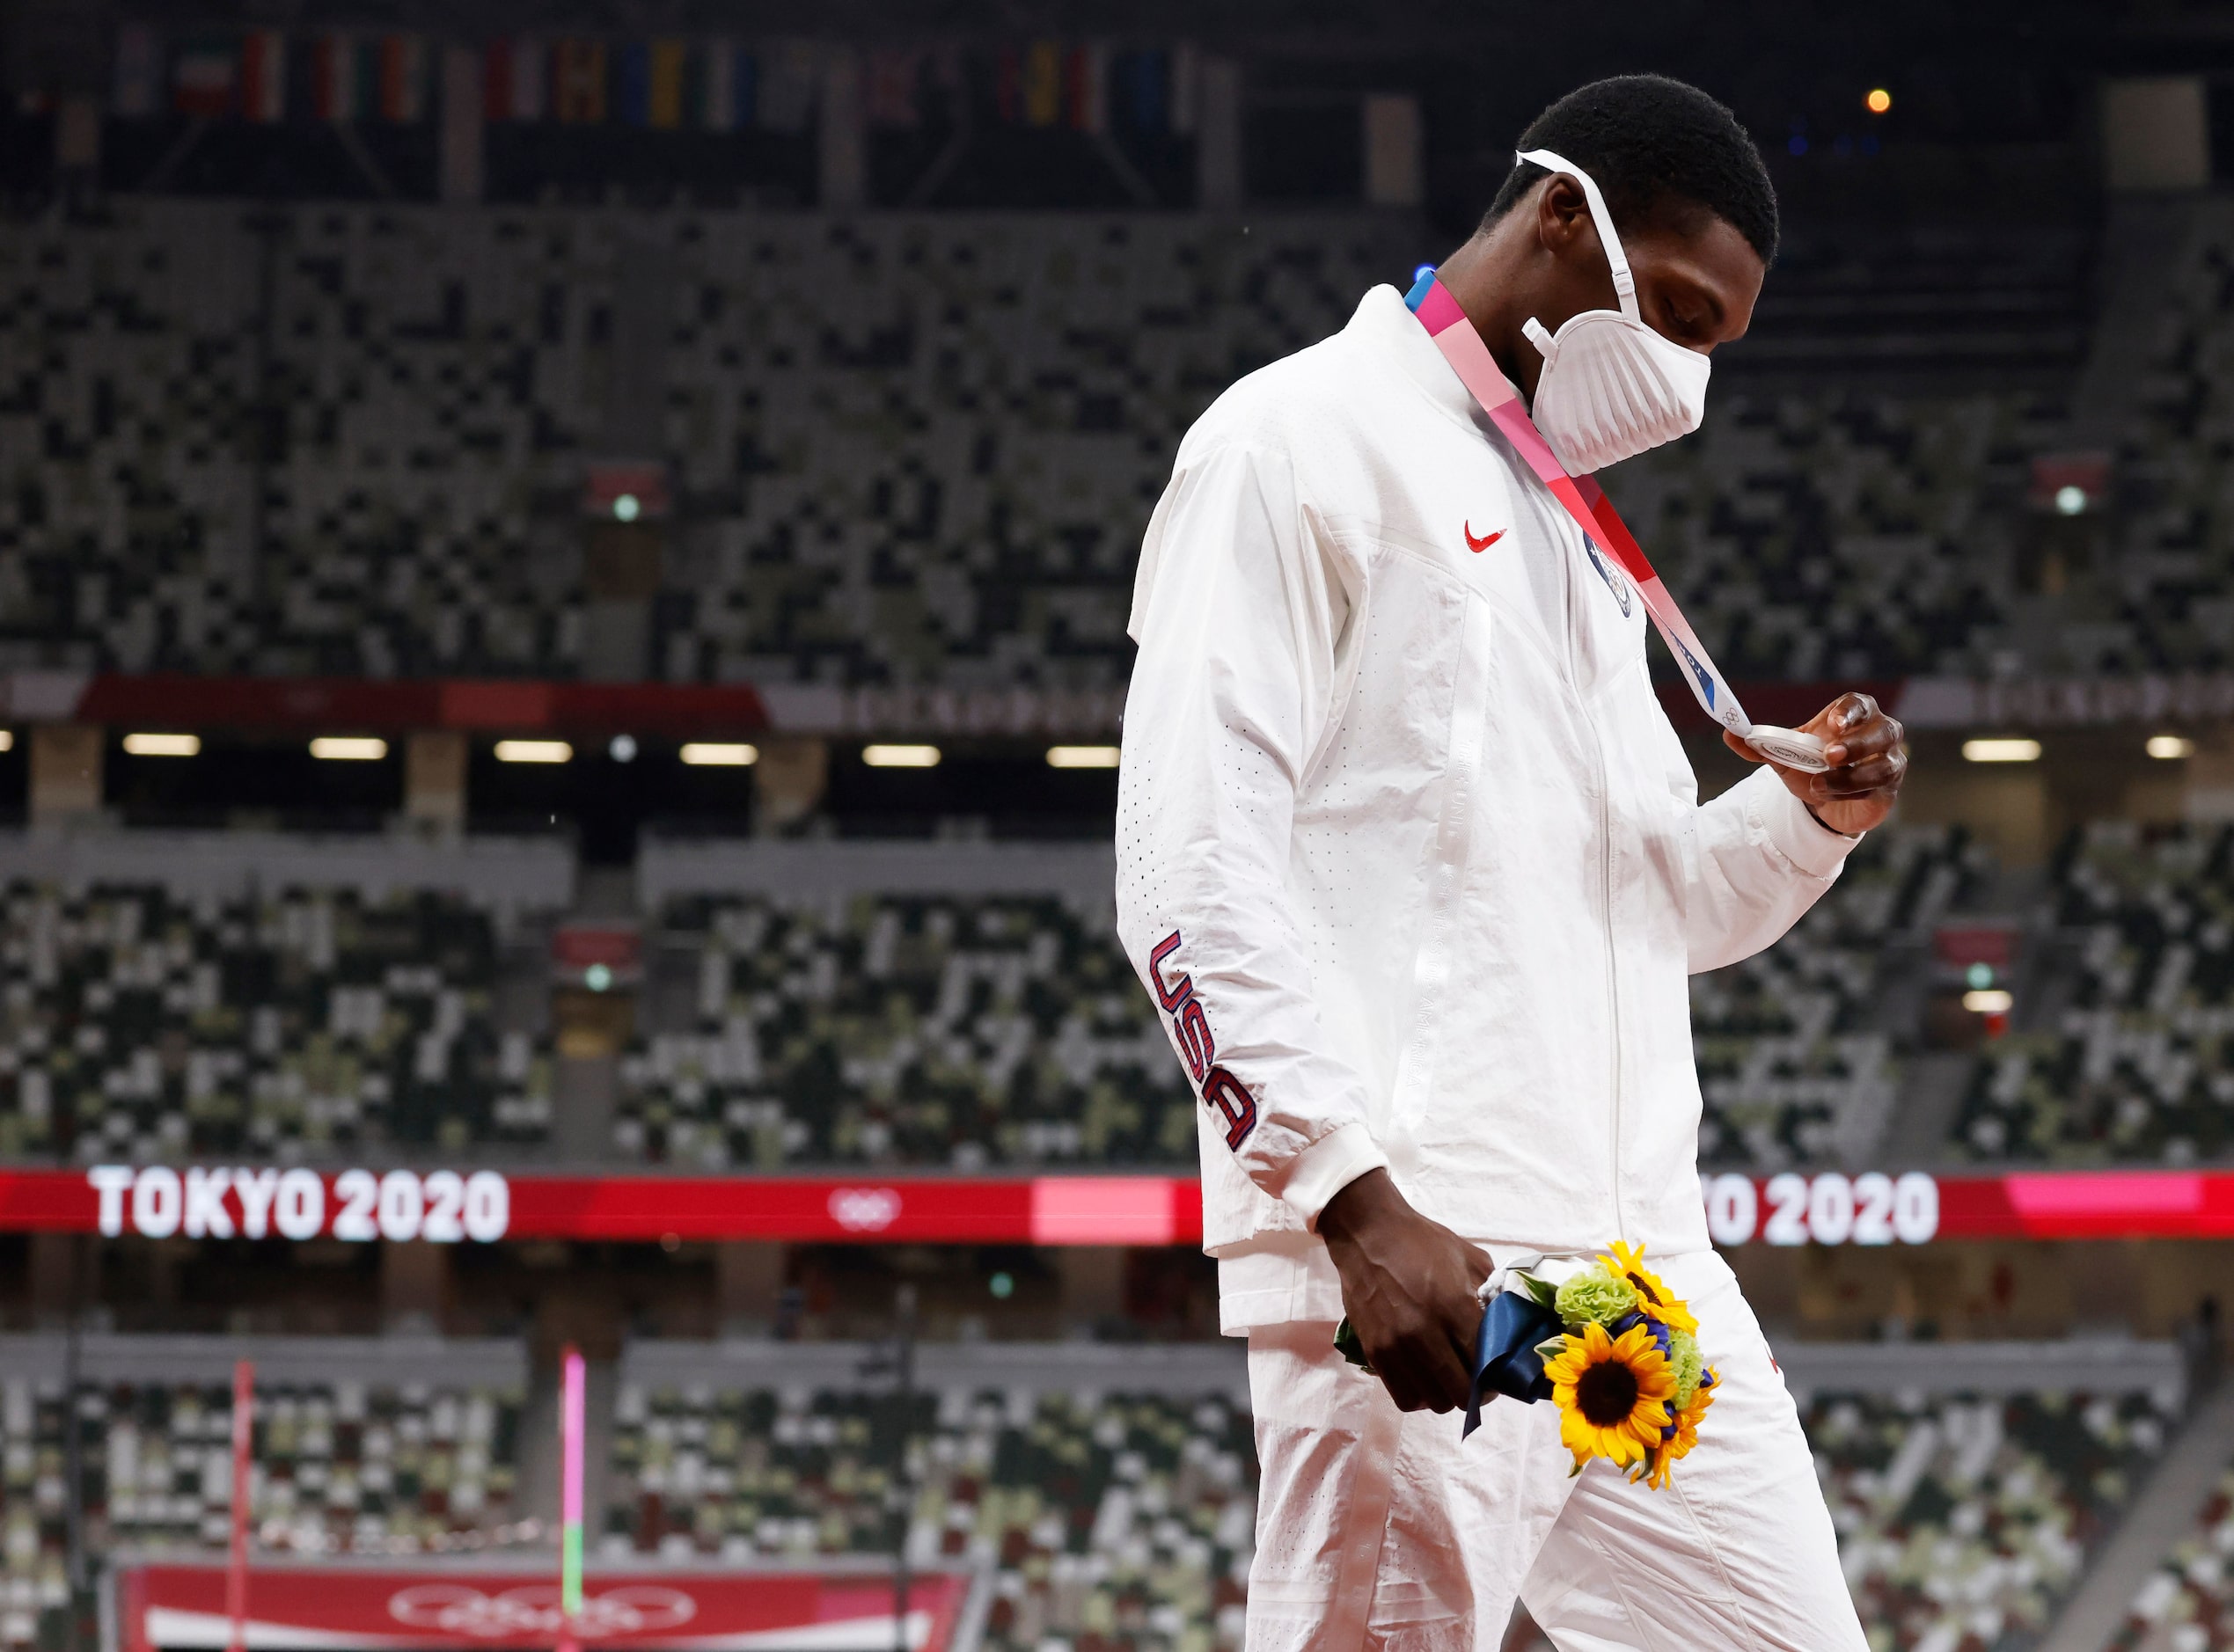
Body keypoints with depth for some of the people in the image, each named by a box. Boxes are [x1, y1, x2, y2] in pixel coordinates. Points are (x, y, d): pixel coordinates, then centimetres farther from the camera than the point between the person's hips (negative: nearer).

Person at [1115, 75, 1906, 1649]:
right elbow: (1195, 875, -12)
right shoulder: (1304, 443, -2)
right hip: (1412, 1268, -8)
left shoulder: (1574, 532, 25)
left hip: (1646, 1275, 8)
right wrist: (1359, 1198, -22)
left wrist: (1805, 817, 10)